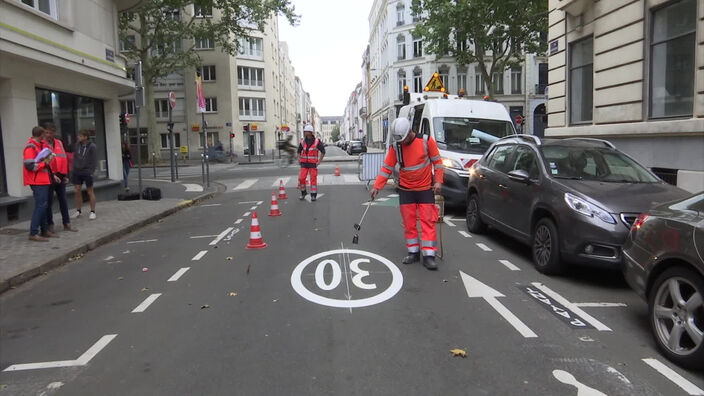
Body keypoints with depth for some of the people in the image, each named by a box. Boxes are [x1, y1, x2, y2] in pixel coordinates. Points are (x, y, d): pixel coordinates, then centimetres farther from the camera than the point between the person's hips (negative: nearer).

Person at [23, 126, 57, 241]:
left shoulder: (40, 145, 14)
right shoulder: (30, 147, -14)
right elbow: (29, 165, -22)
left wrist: (49, 158, 10)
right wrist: (44, 163, -13)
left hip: (43, 180, 10)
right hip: (37, 181, -10)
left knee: (43, 205, 14)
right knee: (40, 205, -12)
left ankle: (44, 230, 22)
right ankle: (33, 233, -9)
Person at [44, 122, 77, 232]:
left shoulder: (59, 143, 11)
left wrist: (65, 175, 10)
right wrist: (52, 175, -16)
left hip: (60, 176, 5)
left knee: (63, 200, 9)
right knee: (49, 202, 2)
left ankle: (67, 224, 15)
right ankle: (50, 225, 10)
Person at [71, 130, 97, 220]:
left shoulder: (91, 146, -9)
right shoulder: (77, 144, 4)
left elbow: (94, 161, -9)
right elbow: (75, 157, 11)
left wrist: (91, 171, -14)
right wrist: (74, 167, 3)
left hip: (87, 172, -5)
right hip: (77, 172, 5)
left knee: (90, 191, 3)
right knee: (76, 191, 6)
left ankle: (92, 211, 11)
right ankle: (78, 210, 19)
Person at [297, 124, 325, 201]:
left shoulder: (317, 141, -8)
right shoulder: (303, 141, 2)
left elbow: (323, 152, -2)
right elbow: (299, 151, 16)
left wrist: (319, 162, -8)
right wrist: (300, 160, 6)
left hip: (313, 164, -3)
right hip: (304, 164, 3)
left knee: (313, 179, -2)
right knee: (301, 178, -6)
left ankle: (313, 195, 8)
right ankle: (303, 193, 13)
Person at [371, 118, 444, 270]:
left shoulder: (426, 141, -11)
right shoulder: (395, 147, -4)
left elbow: (437, 161, -2)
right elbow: (386, 168, -1)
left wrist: (438, 181, -10)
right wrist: (377, 186, -9)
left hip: (425, 189, -2)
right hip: (405, 190, 3)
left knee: (428, 221, -5)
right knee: (409, 223, 5)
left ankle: (428, 256, -2)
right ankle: (413, 252, 17)